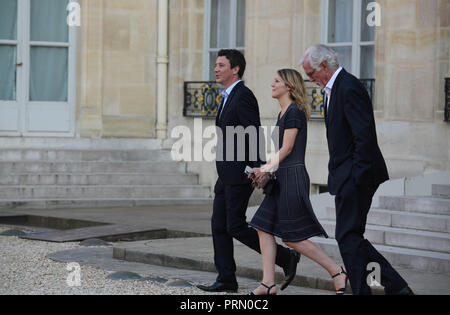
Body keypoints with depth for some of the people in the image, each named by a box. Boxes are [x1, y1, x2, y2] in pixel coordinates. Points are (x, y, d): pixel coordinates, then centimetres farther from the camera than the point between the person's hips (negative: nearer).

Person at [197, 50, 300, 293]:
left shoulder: (243, 96, -14)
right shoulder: (229, 97, 17)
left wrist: (256, 170, -26)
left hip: (240, 174, -10)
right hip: (227, 176, 10)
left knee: (236, 227, -8)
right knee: (219, 226, 7)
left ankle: (286, 258, 1)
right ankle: (226, 280, 10)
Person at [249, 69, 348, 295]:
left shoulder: (294, 112, -12)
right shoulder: (283, 113, 17)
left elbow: (286, 149, -14)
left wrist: (266, 169, -8)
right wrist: (265, 170, 9)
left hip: (293, 177, -10)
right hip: (282, 180, 10)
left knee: (293, 238, -6)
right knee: (264, 228, 3)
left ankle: (337, 272, 3)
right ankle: (268, 283, 4)